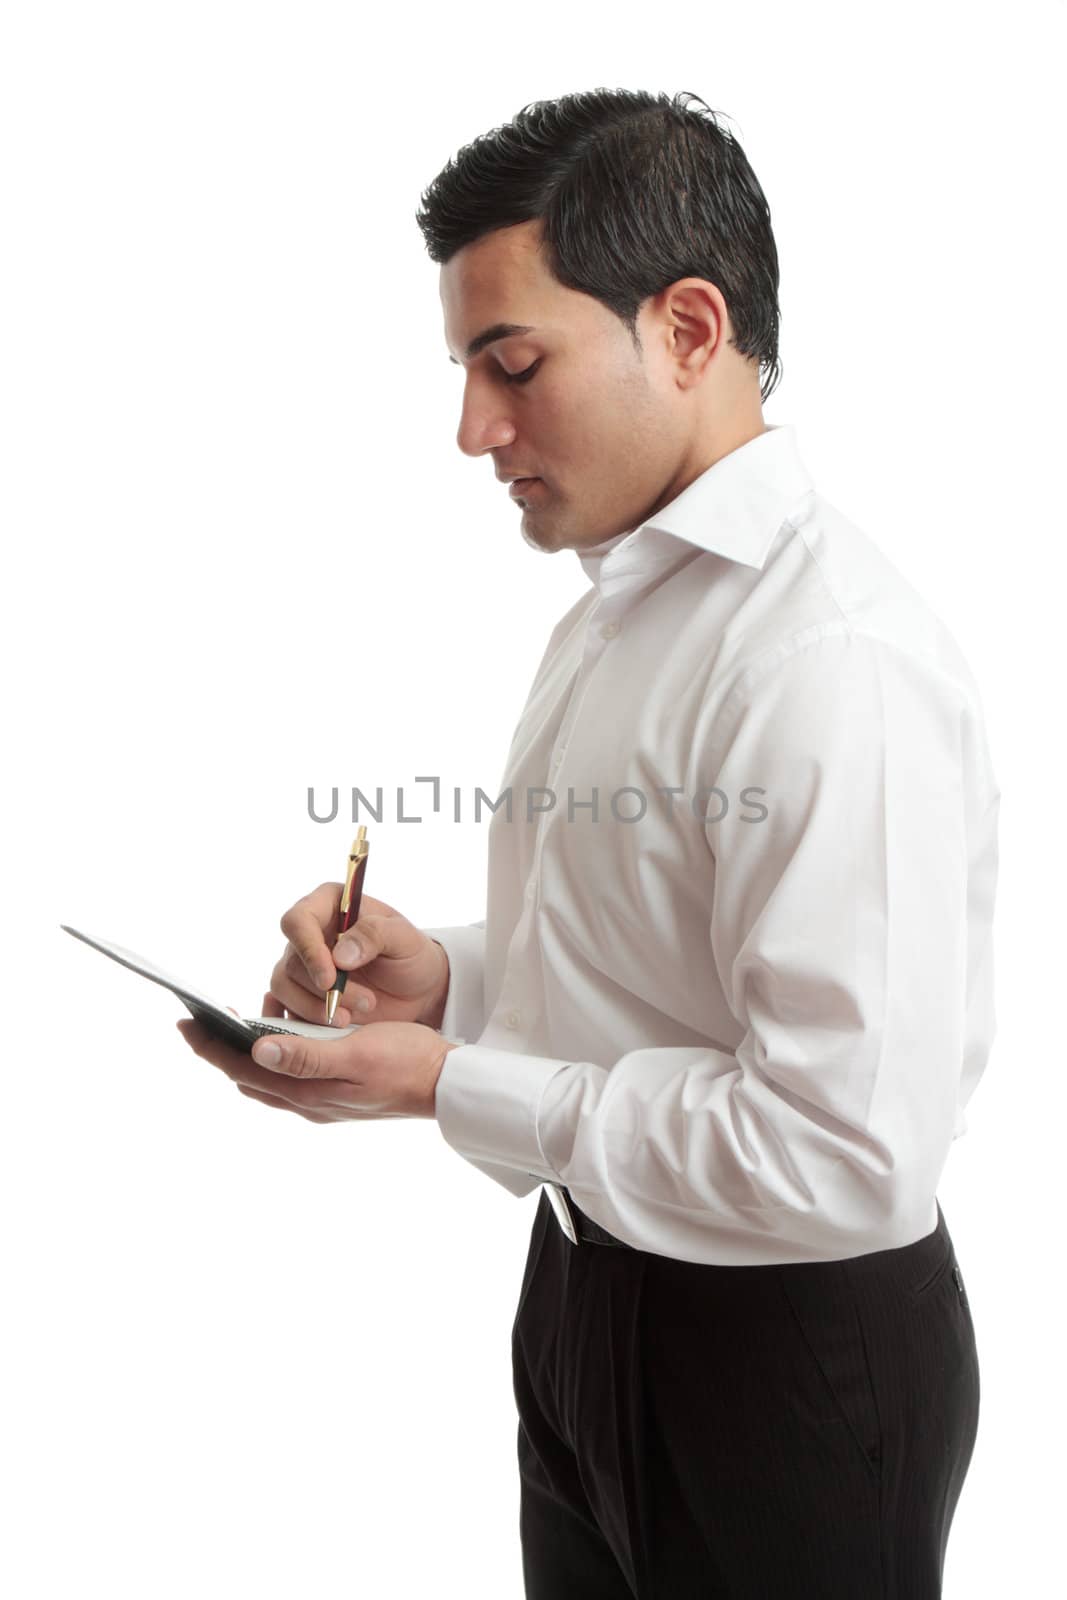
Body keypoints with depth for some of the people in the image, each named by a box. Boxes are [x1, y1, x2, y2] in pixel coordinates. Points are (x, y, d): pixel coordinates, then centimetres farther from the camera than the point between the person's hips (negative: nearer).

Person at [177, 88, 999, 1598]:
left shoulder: (837, 663, -25)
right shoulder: (615, 613, 6)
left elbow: (851, 1157, -28)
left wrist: (456, 1087, -21)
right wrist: (443, 978, -3)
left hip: (785, 1349, -8)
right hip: (592, 1294, 8)